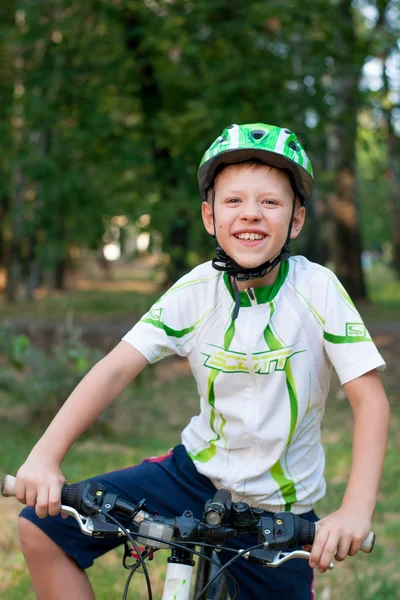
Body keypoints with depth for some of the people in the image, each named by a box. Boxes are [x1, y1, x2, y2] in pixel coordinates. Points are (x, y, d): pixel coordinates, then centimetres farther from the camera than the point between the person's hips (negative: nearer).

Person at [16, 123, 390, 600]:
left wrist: (356, 510, -32)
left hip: (276, 508, -2)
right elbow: (117, 368, -14)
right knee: (43, 529, -7)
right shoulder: (197, 291, -10)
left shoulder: (317, 289, -17)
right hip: (196, 472, 2)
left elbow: (370, 399, -19)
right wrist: (44, 456, -27)